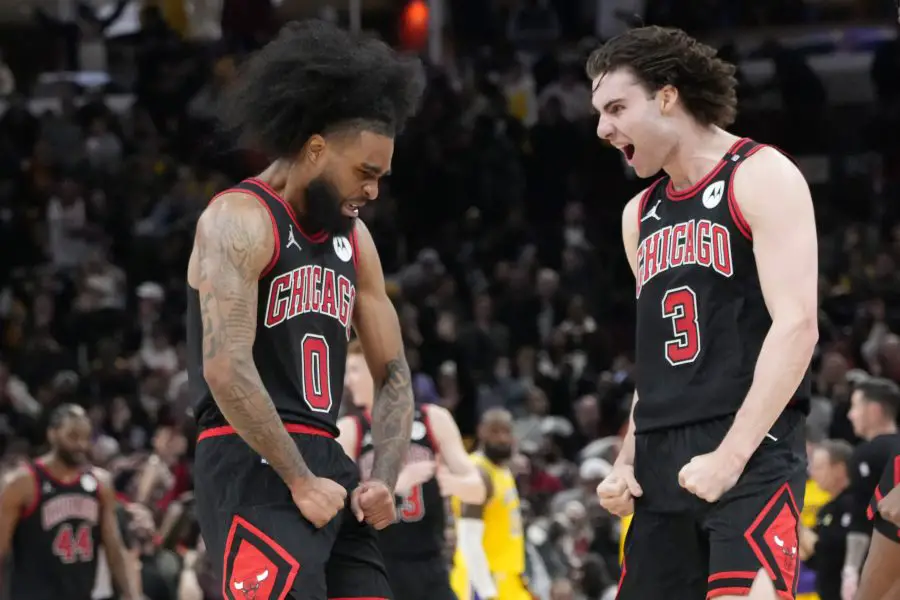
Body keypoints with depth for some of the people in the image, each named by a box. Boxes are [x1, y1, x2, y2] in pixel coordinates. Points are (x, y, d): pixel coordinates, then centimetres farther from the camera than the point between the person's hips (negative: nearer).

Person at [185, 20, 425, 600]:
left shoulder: (354, 238, 16)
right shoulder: (241, 220, -9)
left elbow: (394, 374, 19)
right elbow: (226, 368, -20)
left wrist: (384, 480, 3)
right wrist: (299, 482, -19)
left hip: (327, 459, 9)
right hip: (253, 464, -9)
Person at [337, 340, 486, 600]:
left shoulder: (434, 420, 3)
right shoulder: (349, 431, -1)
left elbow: (477, 489, 2)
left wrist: (453, 482, -23)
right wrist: (393, 484, -30)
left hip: (428, 567, 2)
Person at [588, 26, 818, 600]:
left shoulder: (761, 177, -4)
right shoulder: (642, 214, 19)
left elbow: (797, 325, -14)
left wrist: (730, 455, -20)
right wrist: (626, 461, 10)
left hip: (751, 453, -8)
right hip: (661, 461, 8)